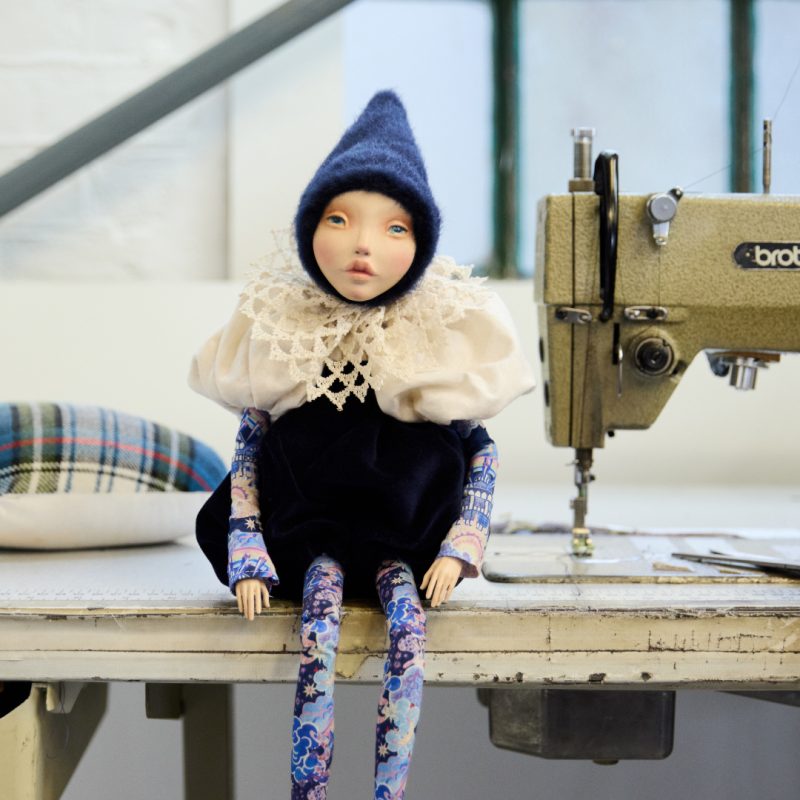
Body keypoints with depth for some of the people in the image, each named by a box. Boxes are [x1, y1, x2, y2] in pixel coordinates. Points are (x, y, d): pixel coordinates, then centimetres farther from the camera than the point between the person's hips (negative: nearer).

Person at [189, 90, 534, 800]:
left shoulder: (441, 336, -3)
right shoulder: (283, 332, -2)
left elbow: (482, 450, 5)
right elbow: (248, 450, 3)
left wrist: (460, 547, -6)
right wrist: (248, 553, -7)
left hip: (406, 535, 0)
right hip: (308, 528, 0)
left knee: (408, 627, -24)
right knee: (320, 618, -25)